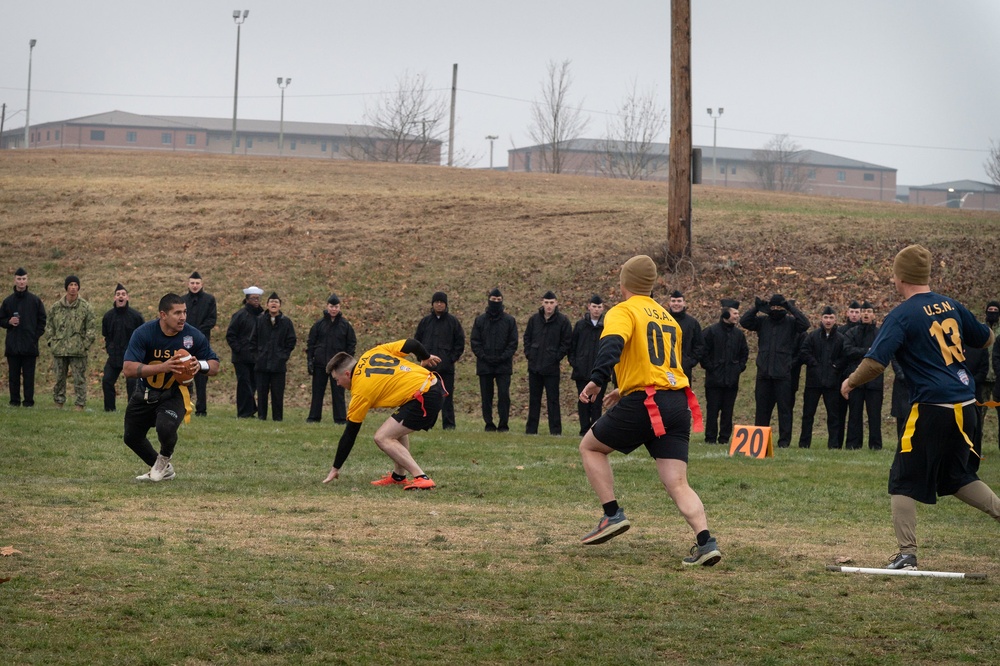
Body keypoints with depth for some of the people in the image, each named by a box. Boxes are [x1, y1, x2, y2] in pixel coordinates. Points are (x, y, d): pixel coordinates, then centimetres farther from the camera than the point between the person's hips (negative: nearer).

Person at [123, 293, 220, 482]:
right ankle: (162, 469, 39)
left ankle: (164, 459, 7)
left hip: (175, 393, -2)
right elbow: (129, 370, -29)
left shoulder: (193, 335, -18)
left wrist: (200, 365, -31)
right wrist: (163, 367, -41)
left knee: (165, 427, -29)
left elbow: (215, 367, -7)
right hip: (145, 393, 2)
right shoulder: (143, 333, -21)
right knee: (131, 437, 12)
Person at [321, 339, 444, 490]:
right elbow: (412, 344, 7)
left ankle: (421, 479, -13)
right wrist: (425, 358, 29)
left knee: (382, 437, -7)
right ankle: (399, 476, 27)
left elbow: (349, 434, 2)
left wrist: (335, 469, 11)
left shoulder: (360, 392, -5)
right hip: (436, 385, 9)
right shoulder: (372, 354, 11)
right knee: (397, 427, 28)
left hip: (424, 398, -9)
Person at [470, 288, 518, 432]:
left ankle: (503, 424, -3)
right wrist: (484, 356, -9)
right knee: (486, 397, 4)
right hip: (484, 365, 1)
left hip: (504, 365, -1)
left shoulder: (509, 321, 5)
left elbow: (513, 343, 3)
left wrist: (503, 357, -10)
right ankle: (489, 424, 10)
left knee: (504, 395, -8)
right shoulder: (480, 320, 8)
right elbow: (474, 342, 5)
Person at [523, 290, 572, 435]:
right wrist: (529, 354, 3)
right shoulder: (534, 319, 6)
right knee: (534, 399, 10)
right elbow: (527, 338, 14)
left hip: (552, 368, -4)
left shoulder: (563, 321, -4)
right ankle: (531, 429, 15)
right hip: (534, 366, 4)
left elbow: (566, 342, -2)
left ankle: (555, 430, 1)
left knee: (553, 400, -2)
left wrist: (557, 357, -8)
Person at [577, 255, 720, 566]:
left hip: (643, 404, -6)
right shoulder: (667, 317, 23)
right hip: (678, 403, 6)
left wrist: (597, 380, -33)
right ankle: (705, 541, -17)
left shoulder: (623, 311, 1)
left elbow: (612, 343, -21)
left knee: (590, 446, 16)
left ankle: (613, 515, 8)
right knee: (678, 484, 1)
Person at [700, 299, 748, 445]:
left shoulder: (738, 334, 10)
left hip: (732, 380, 4)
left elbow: (744, 352, 23)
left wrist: (740, 367, 11)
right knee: (713, 410, -2)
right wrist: (709, 367, -7)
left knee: (728, 411, 5)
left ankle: (725, 438, 10)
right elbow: (703, 352, -3)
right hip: (714, 379, -4)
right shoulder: (711, 332, -5)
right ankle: (710, 438, 3)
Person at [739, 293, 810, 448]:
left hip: (783, 373, -3)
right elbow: (744, 321, 1)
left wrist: (791, 308, -13)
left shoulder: (790, 322, 3)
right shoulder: (762, 321, 10)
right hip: (764, 372, 3)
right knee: (762, 407, 9)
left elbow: (805, 324, -14)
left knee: (784, 408, -2)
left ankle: (784, 440, 2)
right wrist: (756, 308, -8)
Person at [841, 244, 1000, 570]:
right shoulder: (951, 306, 9)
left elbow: (875, 362, -19)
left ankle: (907, 553, -5)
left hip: (931, 408, -7)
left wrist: (851, 383, -2)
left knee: (904, 480, 2)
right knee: (956, 475, 24)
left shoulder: (901, 316, -11)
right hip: (965, 407, 7)